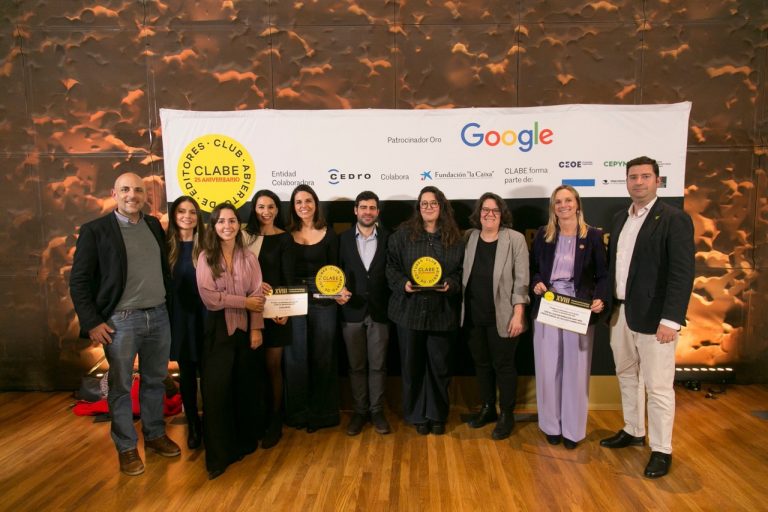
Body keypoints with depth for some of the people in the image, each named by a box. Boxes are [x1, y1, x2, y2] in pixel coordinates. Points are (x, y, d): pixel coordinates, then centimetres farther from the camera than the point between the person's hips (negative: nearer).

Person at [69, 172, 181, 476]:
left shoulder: (154, 226, 8)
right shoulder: (95, 230, -6)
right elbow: (79, 280, -6)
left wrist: (167, 305, 11)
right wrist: (92, 322, -10)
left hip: (159, 316, 4)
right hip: (120, 321, -4)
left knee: (155, 381, 15)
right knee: (120, 386, 8)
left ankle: (155, 435, 32)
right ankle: (126, 448, 23)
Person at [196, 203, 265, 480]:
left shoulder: (249, 257, 2)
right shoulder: (206, 258, -3)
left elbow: (258, 295, -2)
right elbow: (208, 297, -12)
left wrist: (256, 328, -9)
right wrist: (243, 302, -11)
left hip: (245, 327, 2)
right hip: (218, 330, -2)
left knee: (246, 387, 10)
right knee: (216, 390, -1)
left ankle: (245, 441, 27)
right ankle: (219, 454, 11)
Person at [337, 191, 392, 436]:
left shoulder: (388, 238, 1)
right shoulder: (343, 238, 3)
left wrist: (392, 305, -8)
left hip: (379, 311, -1)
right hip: (352, 311, 1)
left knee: (378, 365, 7)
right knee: (356, 365, 10)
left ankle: (376, 410, 22)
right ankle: (360, 410, 24)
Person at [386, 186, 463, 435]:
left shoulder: (454, 237, 4)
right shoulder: (403, 234, 2)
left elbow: (462, 271, 6)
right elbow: (391, 266, 2)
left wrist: (450, 284, -13)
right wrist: (403, 283, -14)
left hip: (442, 312, 0)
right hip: (409, 309, 0)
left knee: (439, 365, 8)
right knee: (412, 365, 8)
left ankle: (437, 415, 26)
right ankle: (417, 415, 25)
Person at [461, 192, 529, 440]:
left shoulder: (515, 239, -7)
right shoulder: (469, 238, 3)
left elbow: (521, 280, -9)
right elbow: (462, 273, 6)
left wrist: (518, 314, -13)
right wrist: (461, 309, 4)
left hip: (501, 316, -4)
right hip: (474, 315, 4)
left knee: (503, 365, 7)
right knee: (481, 363, 16)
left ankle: (506, 415, 23)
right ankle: (487, 408, 34)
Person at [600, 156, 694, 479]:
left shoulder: (675, 219, -10)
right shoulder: (620, 218, 11)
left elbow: (683, 273, -16)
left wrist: (670, 319, -21)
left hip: (654, 318, -7)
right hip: (621, 313, 7)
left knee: (658, 387, 3)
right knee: (627, 377, 19)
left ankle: (661, 450, 19)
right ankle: (633, 431, 37)